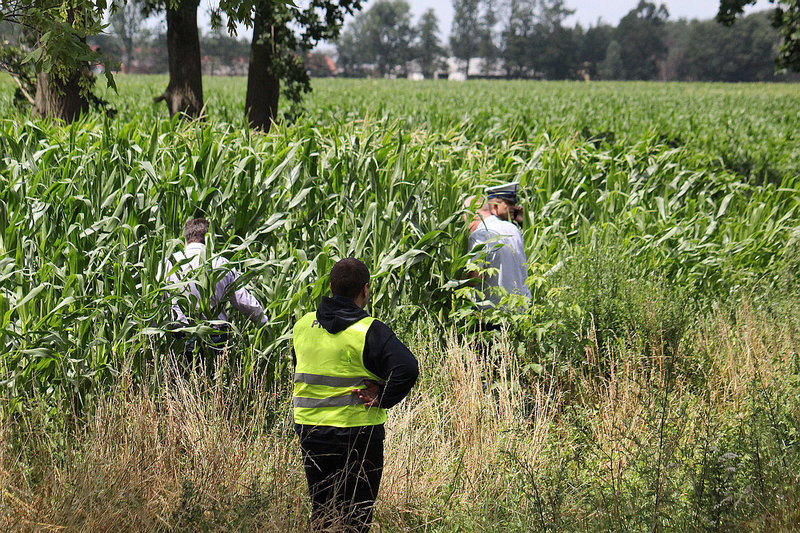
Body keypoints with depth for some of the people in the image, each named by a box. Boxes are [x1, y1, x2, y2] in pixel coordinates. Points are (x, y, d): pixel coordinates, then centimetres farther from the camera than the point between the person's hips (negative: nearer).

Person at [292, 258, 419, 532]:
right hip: (357, 432, -5)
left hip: (309, 428, 5)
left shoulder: (302, 325, 5)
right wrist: (382, 401, -12)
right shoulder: (370, 331, -14)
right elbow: (407, 369, -24)